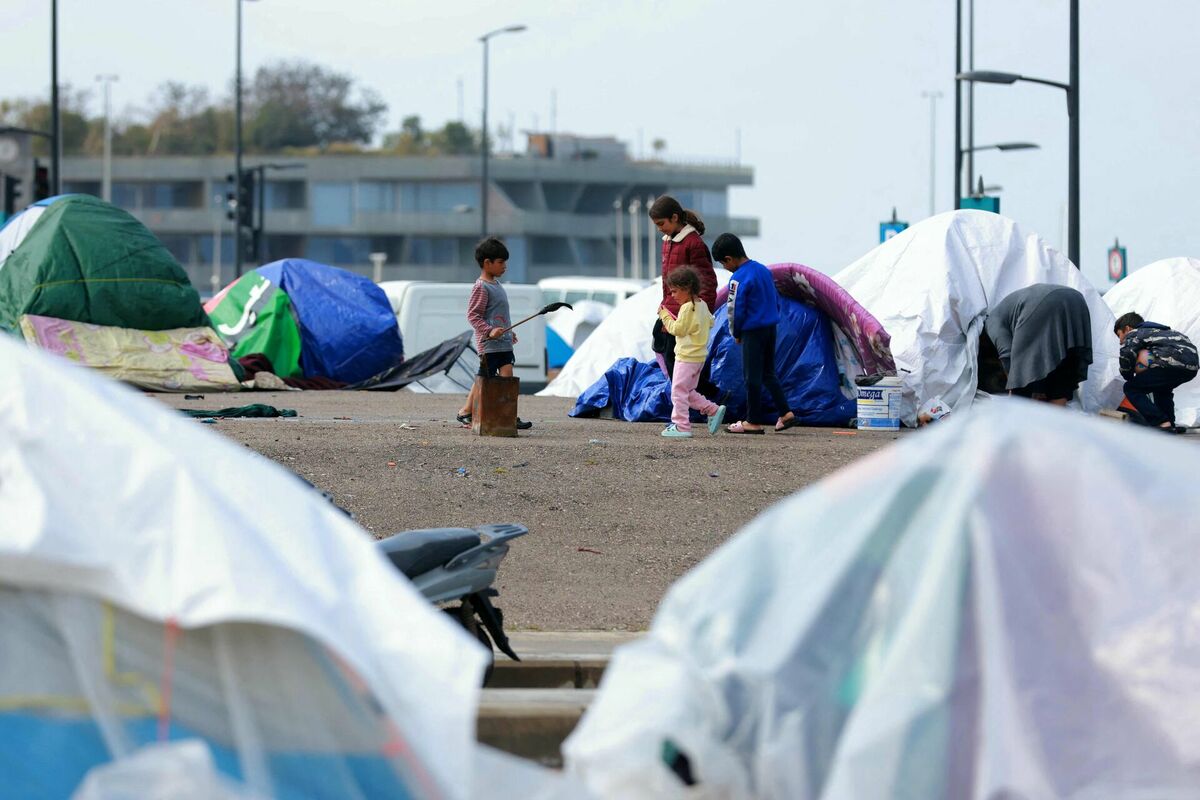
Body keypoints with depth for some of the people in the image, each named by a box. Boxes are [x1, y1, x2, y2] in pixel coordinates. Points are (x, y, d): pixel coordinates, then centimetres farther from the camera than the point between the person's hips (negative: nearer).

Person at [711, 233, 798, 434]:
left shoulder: (738, 278, -15)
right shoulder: (764, 270, 10)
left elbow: (735, 310, -14)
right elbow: (776, 301, 16)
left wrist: (736, 334, 1)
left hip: (752, 332, -8)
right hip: (771, 328, 8)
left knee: (752, 376, 0)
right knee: (768, 374, 16)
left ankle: (753, 422, 5)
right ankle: (786, 413, 9)